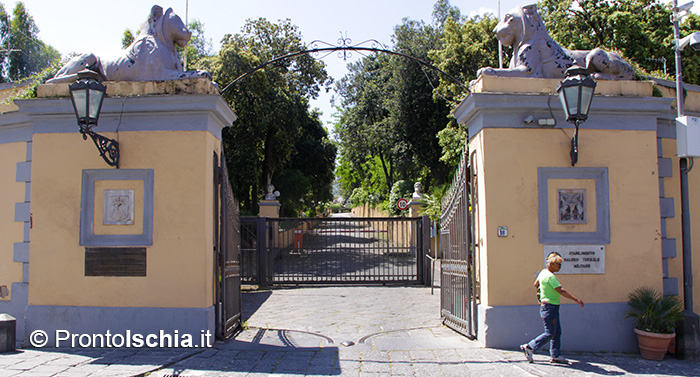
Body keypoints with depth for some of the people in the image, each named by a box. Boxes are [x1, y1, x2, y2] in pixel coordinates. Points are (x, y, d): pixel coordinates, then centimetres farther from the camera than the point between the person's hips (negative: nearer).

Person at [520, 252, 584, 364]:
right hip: (549, 307, -10)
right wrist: (577, 300, -25)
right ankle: (529, 347, 0)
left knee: (557, 332, 10)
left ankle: (555, 355, 13)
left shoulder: (543, 272, 10)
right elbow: (561, 291, -25)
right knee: (549, 333, -6)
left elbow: (536, 284, 24)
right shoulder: (550, 276, -20)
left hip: (553, 308, 10)